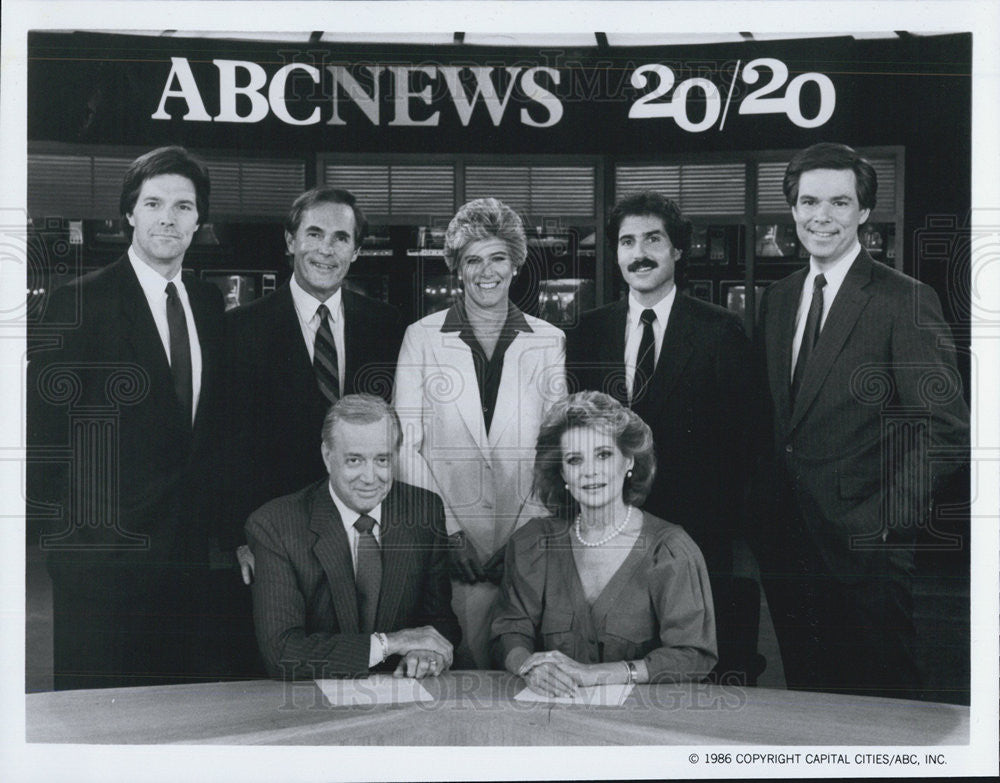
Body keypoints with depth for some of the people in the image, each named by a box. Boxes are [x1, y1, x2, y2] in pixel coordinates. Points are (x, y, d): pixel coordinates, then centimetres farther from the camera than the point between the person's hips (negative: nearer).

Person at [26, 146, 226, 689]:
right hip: (102, 551, -5)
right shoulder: (80, 302, -7)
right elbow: (43, 418, -8)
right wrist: (66, 518, -10)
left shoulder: (209, 303, 11)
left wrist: (210, 518, 9)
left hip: (187, 545, 5)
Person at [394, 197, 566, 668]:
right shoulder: (421, 337, 5)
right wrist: (445, 528, -8)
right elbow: (406, 444, 1)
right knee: (454, 671, -6)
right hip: (446, 544, -1)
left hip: (527, 542, 1)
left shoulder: (549, 341, 7)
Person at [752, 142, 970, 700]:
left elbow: (947, 429, -13)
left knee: (881, 695, 5)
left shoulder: (906, 301, -10)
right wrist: (766, 516, 7)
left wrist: (883, 520, -16)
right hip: (785, 544, 6)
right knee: (806, 689, 15)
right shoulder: (777, 298, 11)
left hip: (864, 550, -6)